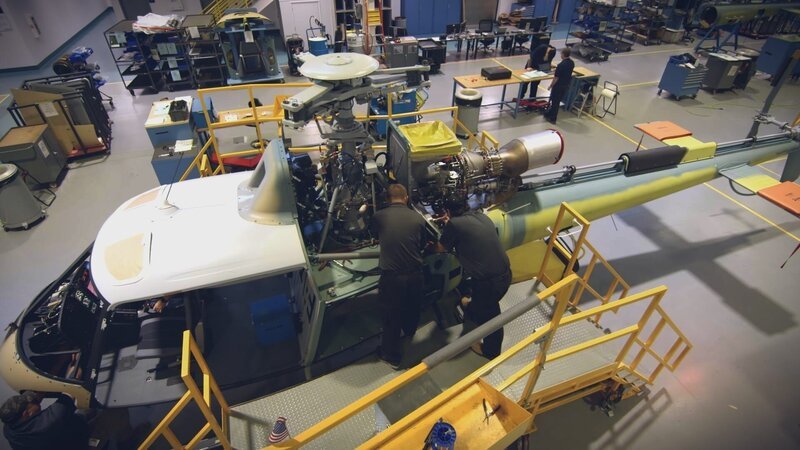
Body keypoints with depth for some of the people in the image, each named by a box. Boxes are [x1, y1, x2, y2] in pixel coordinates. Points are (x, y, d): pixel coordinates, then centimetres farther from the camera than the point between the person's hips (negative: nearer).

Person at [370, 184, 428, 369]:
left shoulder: (379, 216, -7)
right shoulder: (418, 218, -3)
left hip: (391, 275, -3)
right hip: (415, 273, 3)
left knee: (392, 315, 14)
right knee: (412, 307, 29)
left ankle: (392, 356, 29)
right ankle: (409, 331, 58)